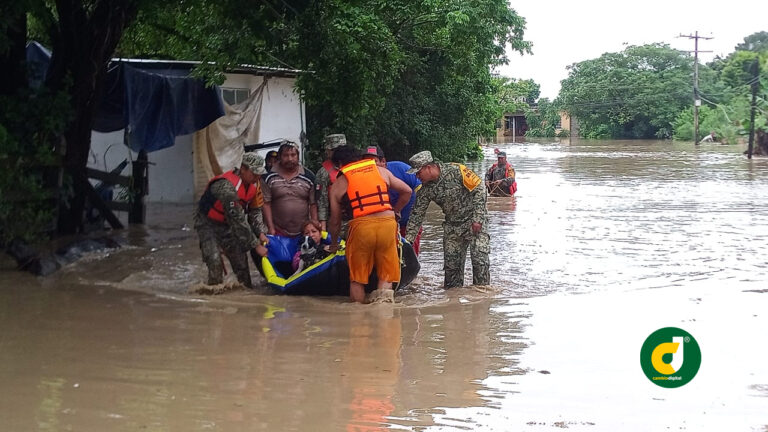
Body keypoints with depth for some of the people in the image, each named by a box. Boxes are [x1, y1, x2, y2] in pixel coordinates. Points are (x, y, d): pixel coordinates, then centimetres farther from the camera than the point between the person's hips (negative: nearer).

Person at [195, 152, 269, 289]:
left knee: (240, 257, 4)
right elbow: (238, 220, -35)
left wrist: (260, 233, -13)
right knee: (215, 260, -20)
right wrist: (256, 245, -32)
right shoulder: (227, 186, -36)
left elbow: (255, 211, 3)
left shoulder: (254, 184, -9)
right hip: (208, 223, -7)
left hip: (227, 224, 7)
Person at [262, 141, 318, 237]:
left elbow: (313, 205, 5)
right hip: (278, 232, -1)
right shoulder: (270, 177, 1)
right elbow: (266, 204, -1)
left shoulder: (308, 176, 5)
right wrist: (271, 228, -8)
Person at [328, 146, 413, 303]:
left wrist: (334, 243, 30)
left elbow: (335, 220, 15)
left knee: (357, 280, 10)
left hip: (361, 226, -2)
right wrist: (395, 210, 31)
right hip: (387, 223, 2)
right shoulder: (381, 171, 18)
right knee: (385, 278, 10)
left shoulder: (339, 184, 12)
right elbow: (407, 191, 17)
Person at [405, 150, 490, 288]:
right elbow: (417, 215, 1)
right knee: (451, 262, 4)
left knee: (480, 258, -15)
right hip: (452, 225, 6)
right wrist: (408, 240, -6)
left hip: (475, 221, -6)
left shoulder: (456, 171, -20)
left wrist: (477, 219, -19)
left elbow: (479, 190, -17)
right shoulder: (425, 189, -3)